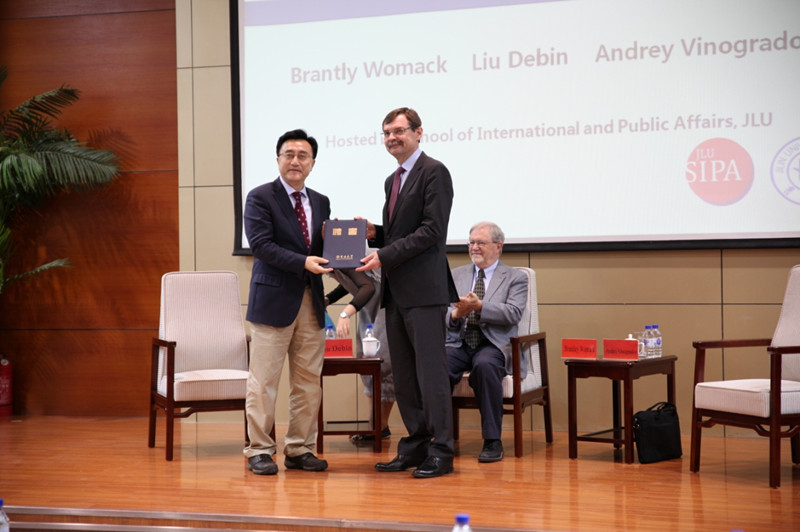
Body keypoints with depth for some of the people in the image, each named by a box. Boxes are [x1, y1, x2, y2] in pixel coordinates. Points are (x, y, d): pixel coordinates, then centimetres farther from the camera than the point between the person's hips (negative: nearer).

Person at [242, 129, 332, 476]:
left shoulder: (320, 202, 15)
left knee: (308, 381, 8)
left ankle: (300, 450, 17)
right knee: (264, 381, -2)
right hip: (274, 299, -6)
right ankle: (259, 450, 6)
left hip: (311, 301, 6)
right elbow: (260, 245, -14)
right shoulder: (260, 198, -3)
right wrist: (303, 262, -22)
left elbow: (324, 251, 14)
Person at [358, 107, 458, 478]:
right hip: (396, 291, 9)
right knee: (403, 375, 10)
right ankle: (415, 446, 18)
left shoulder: (433, 172, -7)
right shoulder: (393, 180, 21)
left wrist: (384, 256, -18)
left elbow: (432, 230, -16)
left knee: (430, 371, -7)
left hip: (424, 290, -9)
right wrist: (374, 234, 4)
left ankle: (440, 452, -2)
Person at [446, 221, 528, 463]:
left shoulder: (515, 278, 10)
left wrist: (479, 306, -19)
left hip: (493, 345, -3)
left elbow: (513, 314, -7)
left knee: (485, 365, -39)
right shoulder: (456, 275, 22)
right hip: (458, 343, 3)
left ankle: (492, 441, -29)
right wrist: (455, 314, -11)